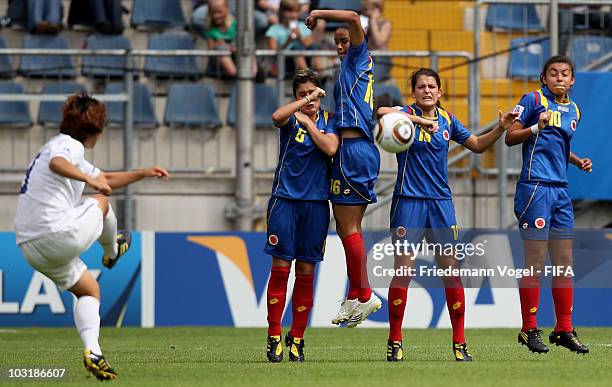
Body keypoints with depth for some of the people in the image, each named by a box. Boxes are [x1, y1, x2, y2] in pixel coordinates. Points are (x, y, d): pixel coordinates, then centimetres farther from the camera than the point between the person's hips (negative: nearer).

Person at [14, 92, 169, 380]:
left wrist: (143, 173, 37)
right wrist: (89, 179, -40)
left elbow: (106, 179, 39)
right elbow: (56, 164, -32)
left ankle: (92, 349, 1)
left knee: (89, 290, 20)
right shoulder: (69, 146, -6)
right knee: (101, 201, 20)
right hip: (59, 234, -9)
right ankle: (112, 251, 45)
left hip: (31, 247, 9)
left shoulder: (65, 147, 27)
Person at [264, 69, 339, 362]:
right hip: (285, 198, -2)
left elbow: (330, 148, -11)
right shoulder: (291, 119, 2)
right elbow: (276, 116, -23)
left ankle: (297, 338, 12)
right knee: (280, 268, -5)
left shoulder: (328, 120, 9)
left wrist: (308, 122, -6)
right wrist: (305, 102, -18)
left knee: (306, 272, 4)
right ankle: (274, 338, 0)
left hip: (316, 202, 2)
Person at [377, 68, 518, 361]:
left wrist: (500, 128, 7)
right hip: (409, 202, -4)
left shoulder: (447, 120, 9)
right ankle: (395, 341, 4)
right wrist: (421, 120, -34)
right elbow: (382, 112, -27)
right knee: (403, 269, -5)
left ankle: (459, 343, 6)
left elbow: (477, 145, 22)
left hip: (441, 202, 4)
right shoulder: (407, 114, -5)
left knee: (450, 268, 0)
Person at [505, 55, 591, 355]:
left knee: (564, 262, 8)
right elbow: (510, 138, -5)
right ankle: (529, 330, 2)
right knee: (535, 262, -5)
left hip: (561, 191, 7)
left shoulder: (573, 110, 16)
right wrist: (536, 128, -20)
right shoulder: (534, 100, -4)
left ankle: (564, 330, 14)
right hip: (535, 187, -7)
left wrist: (579, 162, 12)